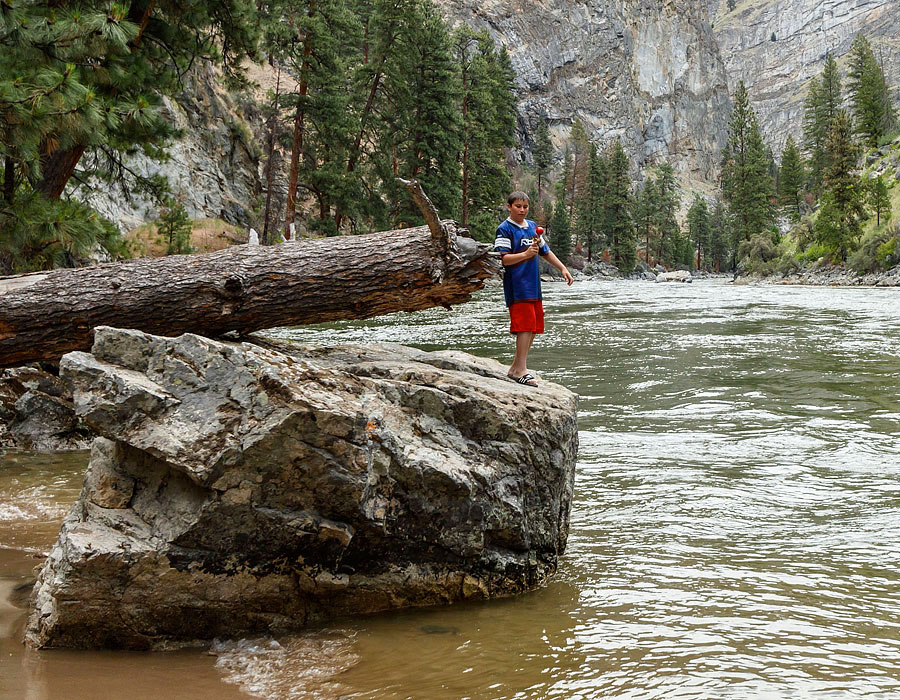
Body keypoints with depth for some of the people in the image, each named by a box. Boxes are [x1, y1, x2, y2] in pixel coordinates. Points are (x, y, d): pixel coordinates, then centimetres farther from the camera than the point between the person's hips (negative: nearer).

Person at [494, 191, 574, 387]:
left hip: (534, 284, 8)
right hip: (517, 285, -8)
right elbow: (503, 259, -13)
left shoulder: (533, 226, 17)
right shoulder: (505, 229, -5)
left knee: (534, 327, 7)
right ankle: (521, 370, -12)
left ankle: (515, 368, 14)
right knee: (525, 325, -14)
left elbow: (546, 252, 26)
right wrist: (525, 254, -25)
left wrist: (563, 268, 21)